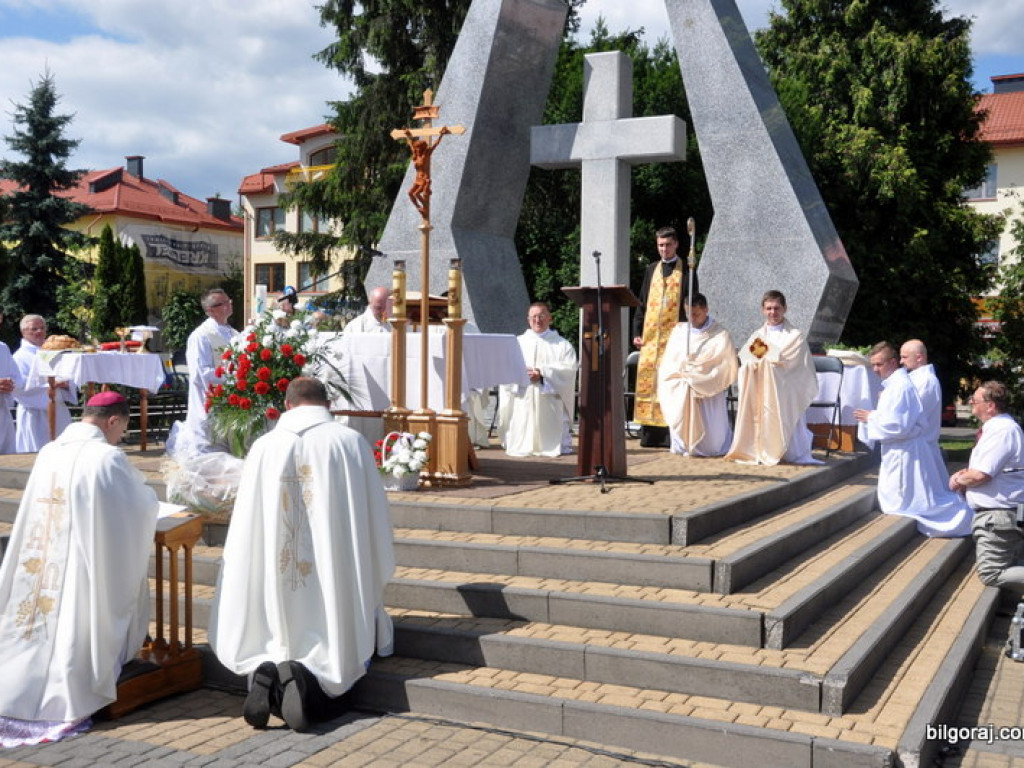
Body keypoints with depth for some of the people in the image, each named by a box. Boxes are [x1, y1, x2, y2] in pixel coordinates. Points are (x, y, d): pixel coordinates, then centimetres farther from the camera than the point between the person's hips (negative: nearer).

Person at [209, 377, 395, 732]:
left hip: (277, 586, 2)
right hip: (335, 582, -1)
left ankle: (268, 673, -16)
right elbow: (376, 516, 3)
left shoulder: (264, 447, 2)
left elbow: (246, 526, 6)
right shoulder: (352, 443, -1)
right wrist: (373, 579, 17)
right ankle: (308, 678, -23)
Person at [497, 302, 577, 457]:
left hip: (549, 399, -1)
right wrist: (524, 374, -14)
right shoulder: (518, 343, 17)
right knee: (519, 447, -3)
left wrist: (542, 373, -14)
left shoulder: (562, 345, 12)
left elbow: (569, 368, -3)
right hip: (523, 401, 2)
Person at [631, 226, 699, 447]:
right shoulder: (651, 269, 16)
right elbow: (642, 303, 16)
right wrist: (637, 332, 7)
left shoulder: (686, 270, 4)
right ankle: (650, 434, 4)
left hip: (674, 335, -4)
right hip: (650, 335, 4)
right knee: (648, 380, 0)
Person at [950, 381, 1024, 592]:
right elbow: (984, 465, 24)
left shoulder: (1003, 430, -21)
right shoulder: (997, 426, 11)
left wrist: (958, 480, -6)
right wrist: (965, 473, 5)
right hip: (994, 511, 10)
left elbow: (980, 475, -25)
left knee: (990, 574, -9)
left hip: (996, 515, -10)